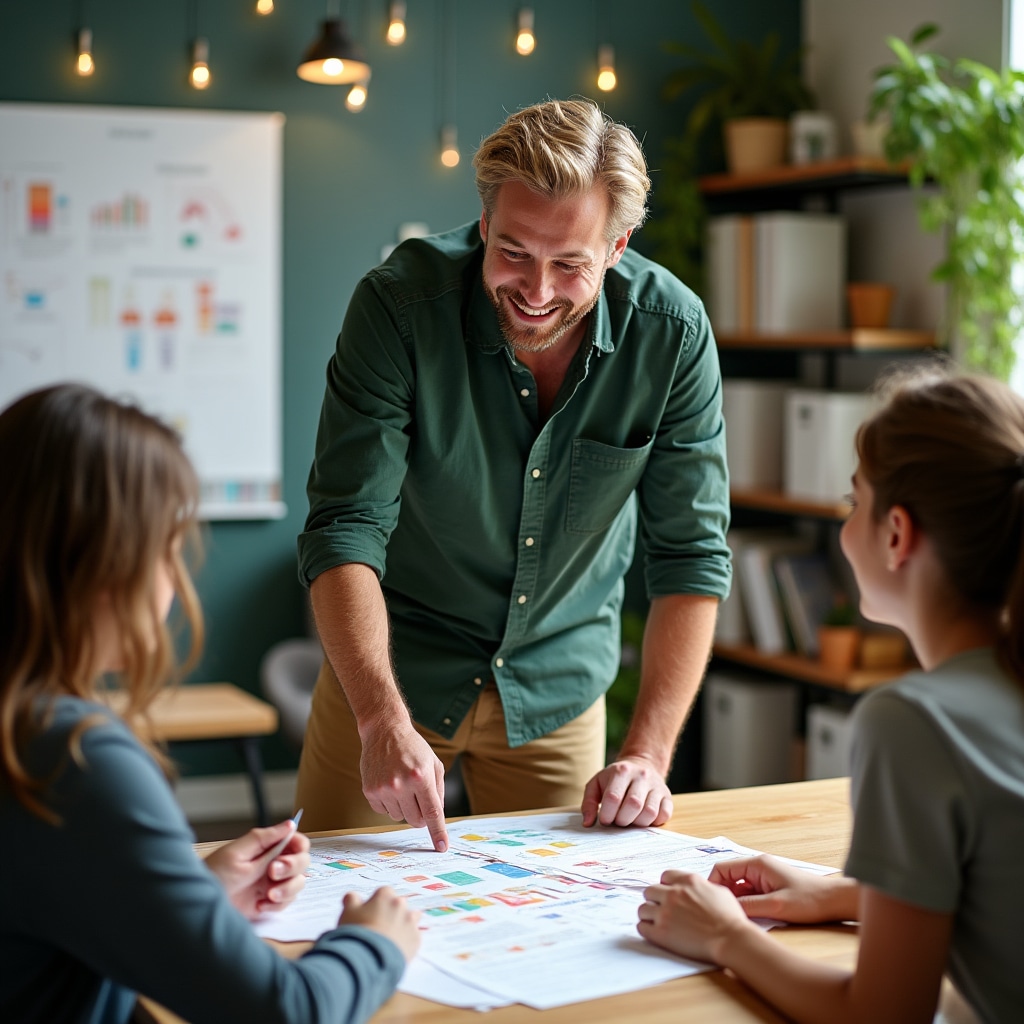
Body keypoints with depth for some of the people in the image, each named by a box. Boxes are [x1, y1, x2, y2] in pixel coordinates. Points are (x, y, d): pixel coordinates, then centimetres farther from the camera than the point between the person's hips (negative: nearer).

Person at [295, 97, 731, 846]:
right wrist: (383, 721, -37)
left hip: (558, 691, 2)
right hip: (392, 673, -1)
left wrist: (648, 755, -19)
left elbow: (691, 554, -11)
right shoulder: (400, 302, -22)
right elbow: (346, 528, -24)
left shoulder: (673, 333, -17)